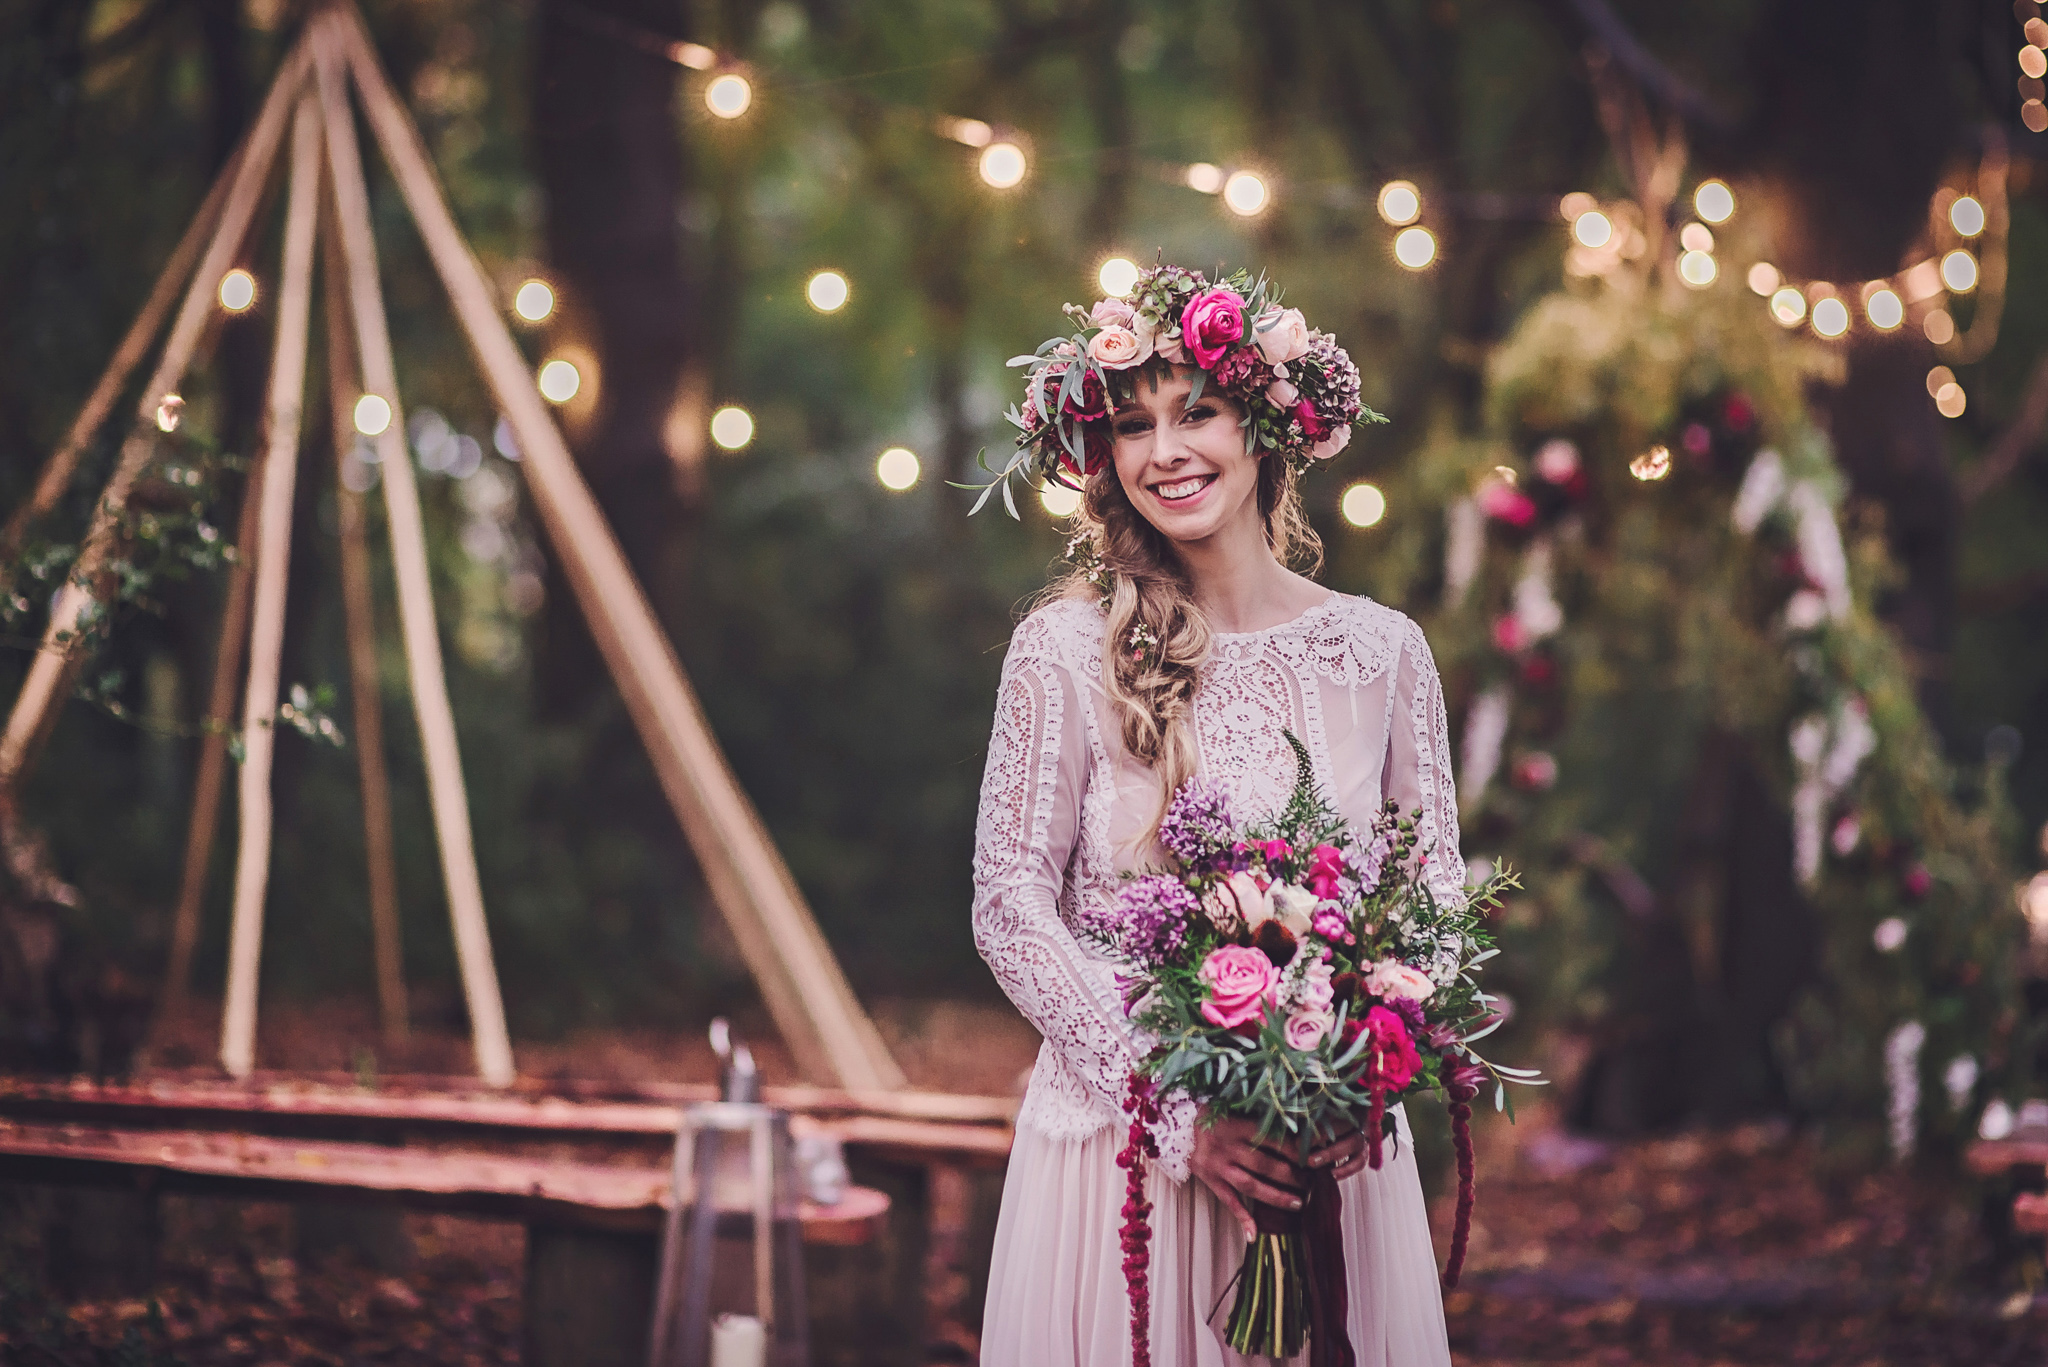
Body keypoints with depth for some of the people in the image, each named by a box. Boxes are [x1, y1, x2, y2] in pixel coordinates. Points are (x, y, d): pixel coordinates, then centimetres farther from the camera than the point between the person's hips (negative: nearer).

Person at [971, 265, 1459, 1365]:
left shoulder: (1382, 651, 3)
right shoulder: (1066, 650, -6)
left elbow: (1438, 894, 7)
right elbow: (1011, 906, -8)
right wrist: (1176, 1111, -16)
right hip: (1122, 1139, -2)